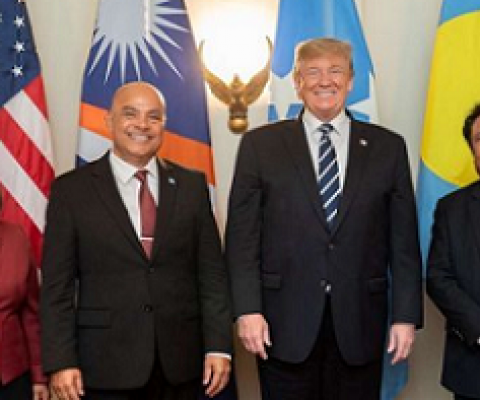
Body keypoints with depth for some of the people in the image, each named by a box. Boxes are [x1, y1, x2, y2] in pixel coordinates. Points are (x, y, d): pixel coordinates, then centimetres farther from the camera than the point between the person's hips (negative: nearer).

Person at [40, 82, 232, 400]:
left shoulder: (191, 185, 5)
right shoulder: (71, 189, -1)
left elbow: (212, 271, 3)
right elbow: (57, 284, -3)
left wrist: (218, 346, -3)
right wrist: (61, 361, -8)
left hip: (180, 362, 2)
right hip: (105, 364, -2)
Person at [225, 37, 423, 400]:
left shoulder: (387, 147, 6)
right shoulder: (260, 145, 3)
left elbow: (403, 240, 5)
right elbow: (243, 235, 0)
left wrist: (406, 316, 0)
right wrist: (247, 310, -8)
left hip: (359, 322, 1)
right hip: (285, 322, -1)